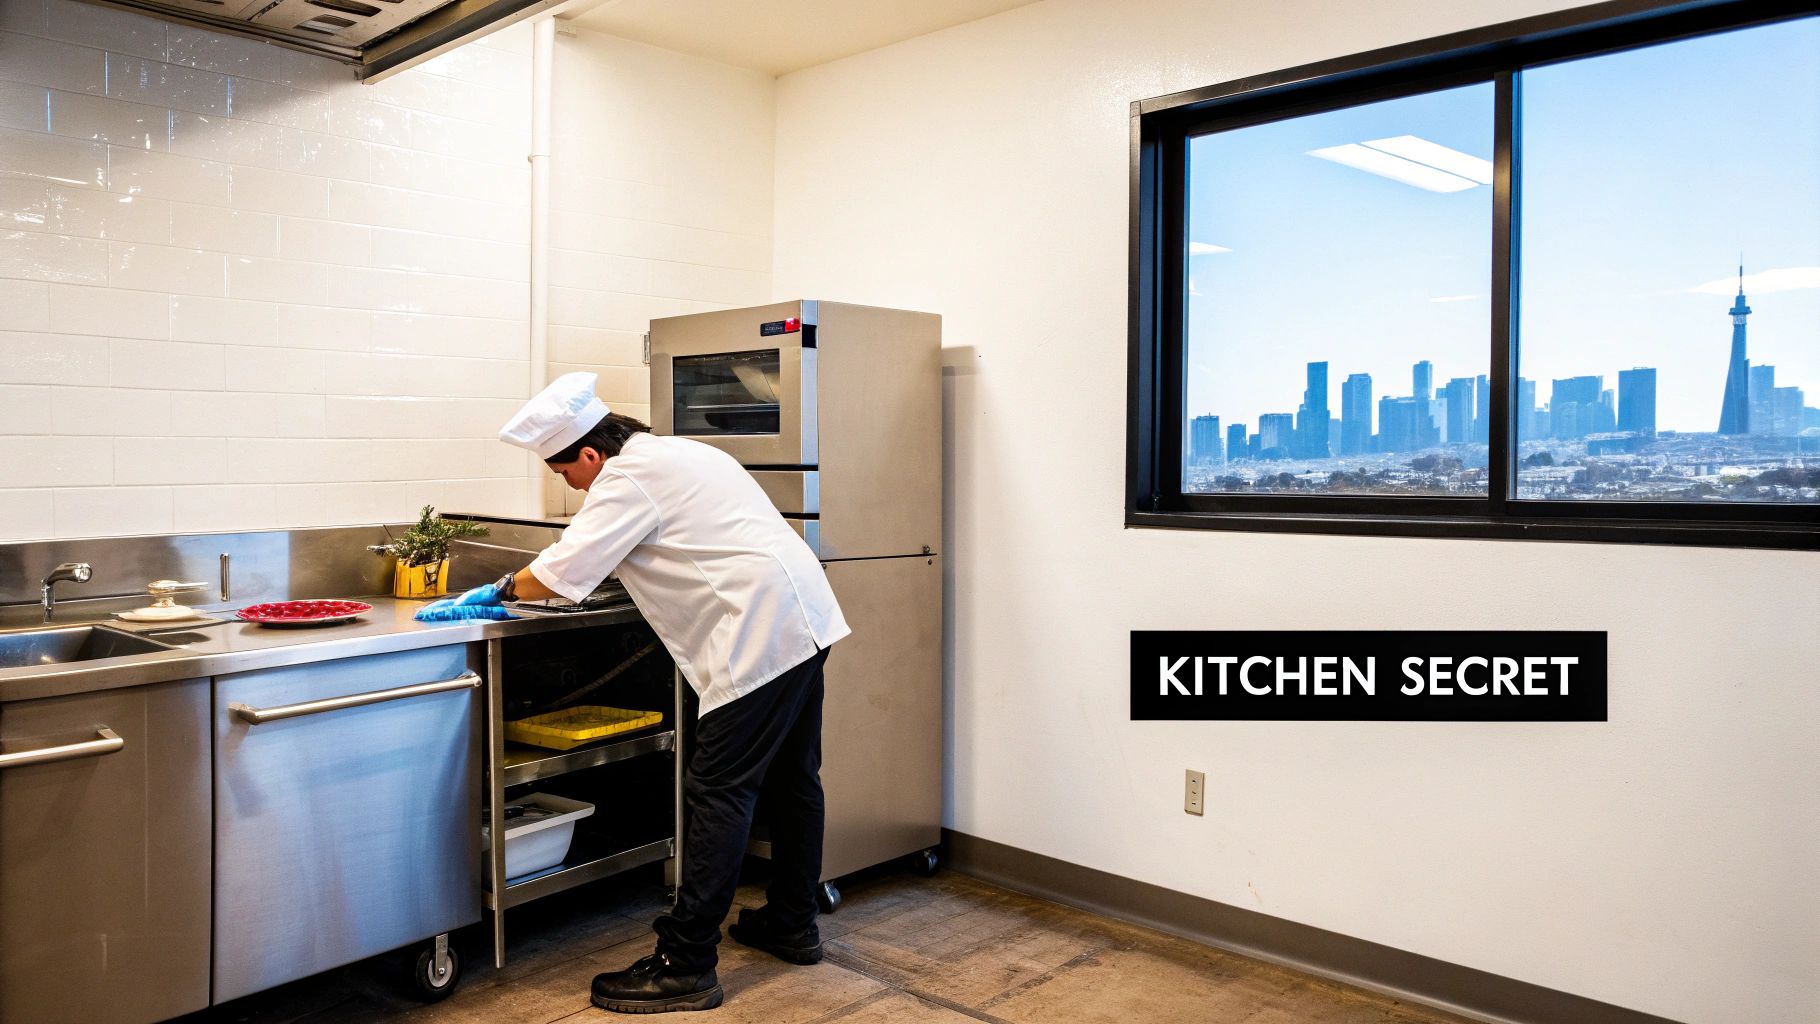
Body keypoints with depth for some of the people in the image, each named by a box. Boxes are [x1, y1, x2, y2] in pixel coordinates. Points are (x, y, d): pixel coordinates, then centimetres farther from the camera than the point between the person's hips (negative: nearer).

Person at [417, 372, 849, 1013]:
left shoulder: (629, 478, -11)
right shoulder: (673, 453, 19)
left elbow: (559, 573, -9)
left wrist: (495, 594, 6)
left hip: (760, 634, -11)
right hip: (804, 620, 11)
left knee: (717, 794, -6)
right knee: (790, 779, 18)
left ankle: (685, 966, 0)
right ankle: (792, 924, 32)